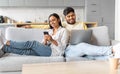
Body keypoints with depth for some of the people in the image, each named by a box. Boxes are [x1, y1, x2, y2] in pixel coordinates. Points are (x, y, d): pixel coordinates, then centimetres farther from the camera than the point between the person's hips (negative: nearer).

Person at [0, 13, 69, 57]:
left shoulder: (64, 30, 3)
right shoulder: (50, 31, 21)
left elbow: (63, 46, -8)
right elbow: (43, 45, 13)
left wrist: (52, 40, -22)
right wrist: (45, 41, -10)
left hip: (56, 52, -5)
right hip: (48, 51, 5)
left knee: (33, 43, -19)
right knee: (28, 51, -19)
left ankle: (7, 42, -11)